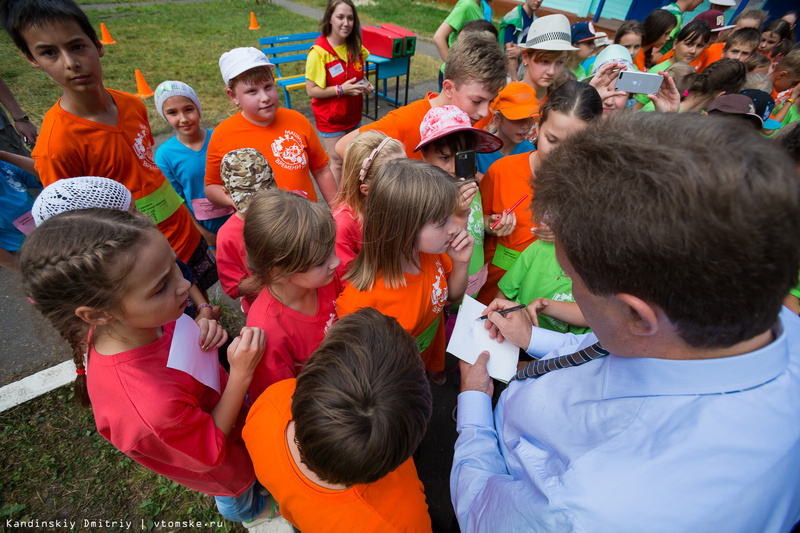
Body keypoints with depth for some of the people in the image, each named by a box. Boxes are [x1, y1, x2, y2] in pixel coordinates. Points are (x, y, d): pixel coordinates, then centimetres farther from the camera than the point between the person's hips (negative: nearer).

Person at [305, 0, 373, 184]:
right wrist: (341, 89, -27)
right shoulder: (319, 52, -20)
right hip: (331, 120, -6)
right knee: (338, 162, 2)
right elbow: (311, 90, -19)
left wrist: (364, 83, -5)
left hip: (353, 114, 6)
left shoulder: (355, 46, 0)